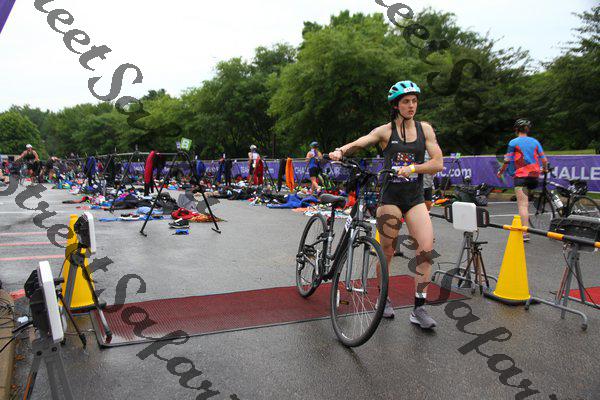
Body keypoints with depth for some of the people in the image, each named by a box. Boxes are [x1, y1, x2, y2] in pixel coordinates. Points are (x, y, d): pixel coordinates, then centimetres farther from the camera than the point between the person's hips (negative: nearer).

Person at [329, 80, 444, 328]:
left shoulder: (424, 129, 6)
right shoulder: (385, 131, 0)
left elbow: (438, 163, -1)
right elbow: (359, 143, -14)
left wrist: (412, 168, -16)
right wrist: (340, 151, -35)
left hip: (415, 198, 2)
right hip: (390, 196, -2)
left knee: (427, 249, -13)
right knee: (387, 252, 4)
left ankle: (419, 309, -1)